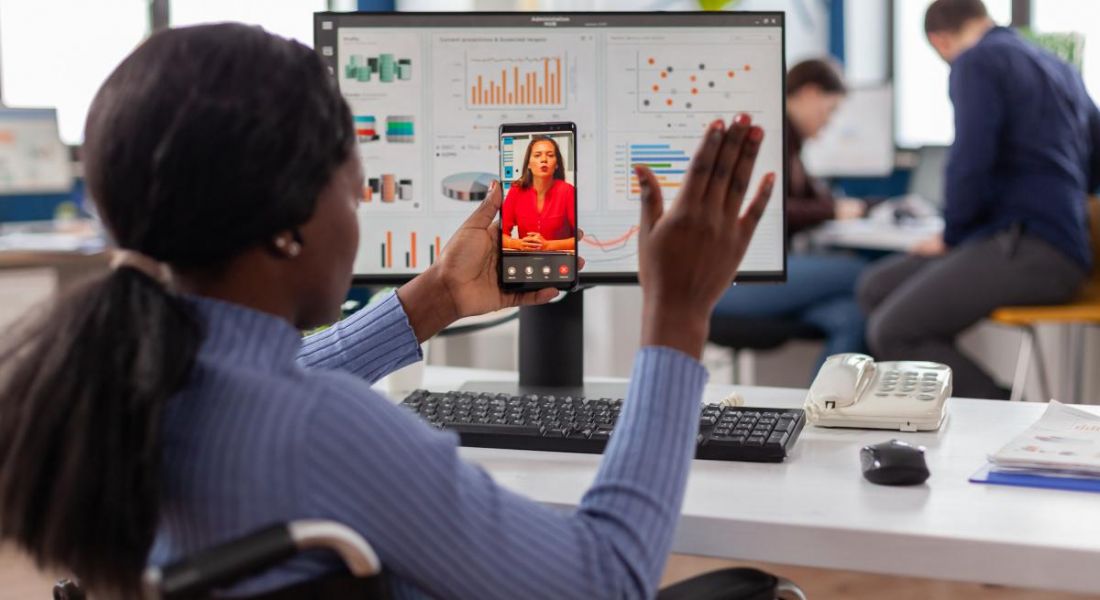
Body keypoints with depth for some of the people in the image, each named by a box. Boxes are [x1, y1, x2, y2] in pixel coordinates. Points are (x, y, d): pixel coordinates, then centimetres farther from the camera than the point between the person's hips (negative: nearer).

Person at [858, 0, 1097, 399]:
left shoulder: (977, 62, -3)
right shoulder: (1061, 70, 23)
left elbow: (971, 160, -15)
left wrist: (952, 235, -1)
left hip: (1026, 247, -9)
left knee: (890, 333, -16)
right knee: (875, 288, 10)